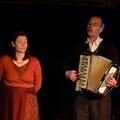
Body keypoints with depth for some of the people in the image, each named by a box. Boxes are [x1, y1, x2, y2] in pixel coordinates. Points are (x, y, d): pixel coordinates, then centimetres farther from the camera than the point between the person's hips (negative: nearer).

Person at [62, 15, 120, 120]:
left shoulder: (108, 46, 7)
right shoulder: (79, 46, 15)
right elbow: (66, 64, 19)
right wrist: (67, 73, -3)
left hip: (101, 95, -2)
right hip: (81, 95, 2)